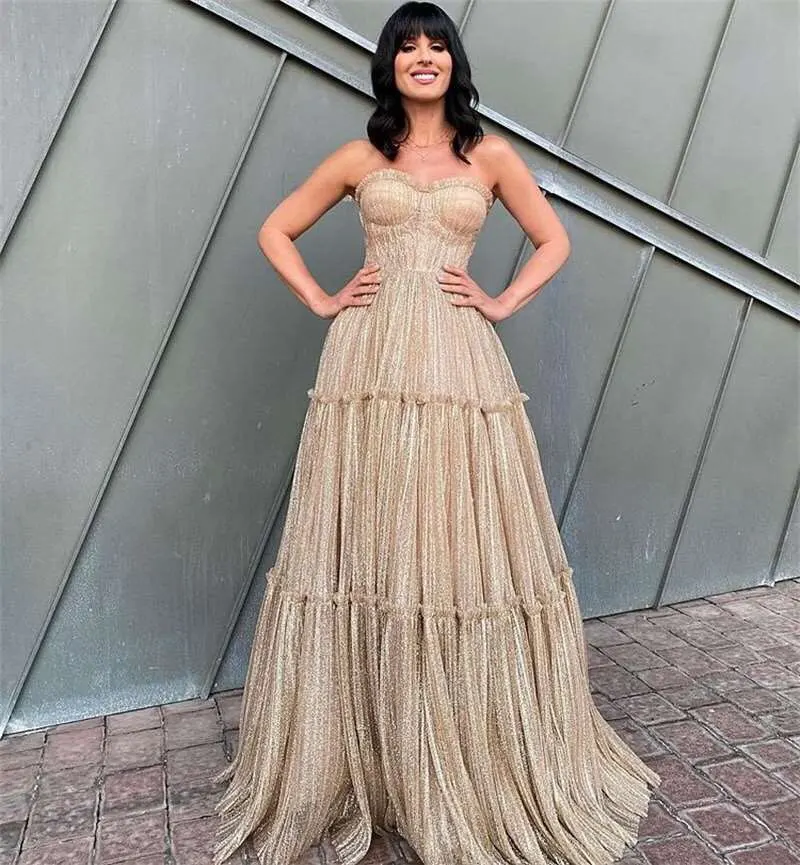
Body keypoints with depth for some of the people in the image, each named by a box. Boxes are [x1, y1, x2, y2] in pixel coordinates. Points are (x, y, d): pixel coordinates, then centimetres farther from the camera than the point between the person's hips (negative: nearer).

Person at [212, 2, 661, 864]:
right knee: (364, 552, 2)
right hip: (368, 363, 1)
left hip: (458, 364, 0)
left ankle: (470, 763, 19)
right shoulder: (360, 156, 13)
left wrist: (501, 302, 3)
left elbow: (554, 241, 17)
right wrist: (321, 301, 5)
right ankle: (357, 760, 18)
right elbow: (275, 230, 18)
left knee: (462, 550, 1)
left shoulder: (489, 155, 12)